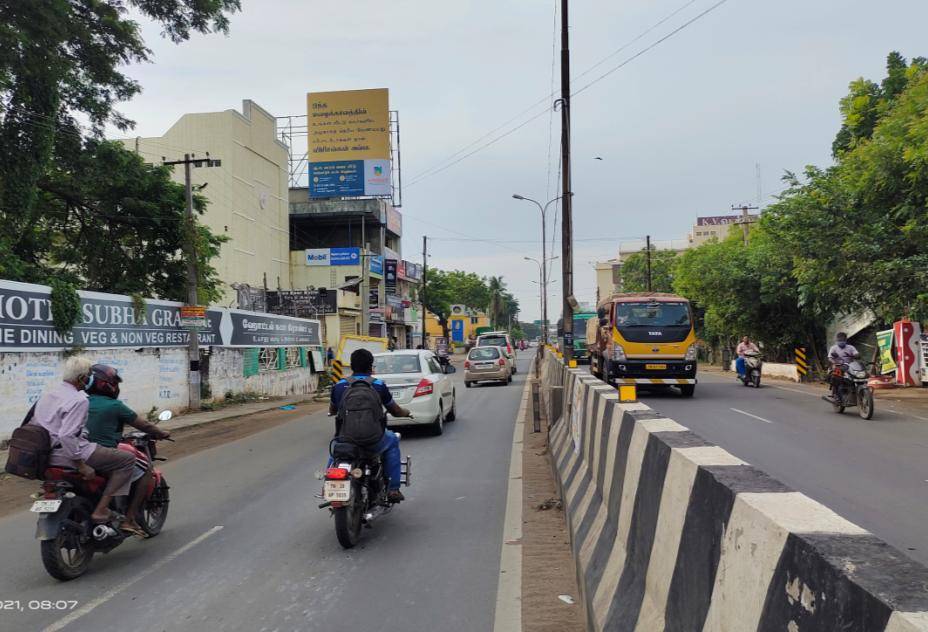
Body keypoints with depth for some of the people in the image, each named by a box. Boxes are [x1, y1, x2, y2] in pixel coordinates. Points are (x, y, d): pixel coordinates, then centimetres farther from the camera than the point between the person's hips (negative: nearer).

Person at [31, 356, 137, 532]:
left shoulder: (46, 396, 12)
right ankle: (100, 510, -10)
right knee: (127, 459, -5)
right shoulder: (78, 400, -17)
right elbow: (67, 436, -28)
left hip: (46, 456, 10)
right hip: (70, 454, -10)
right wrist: (81, 465, -22)